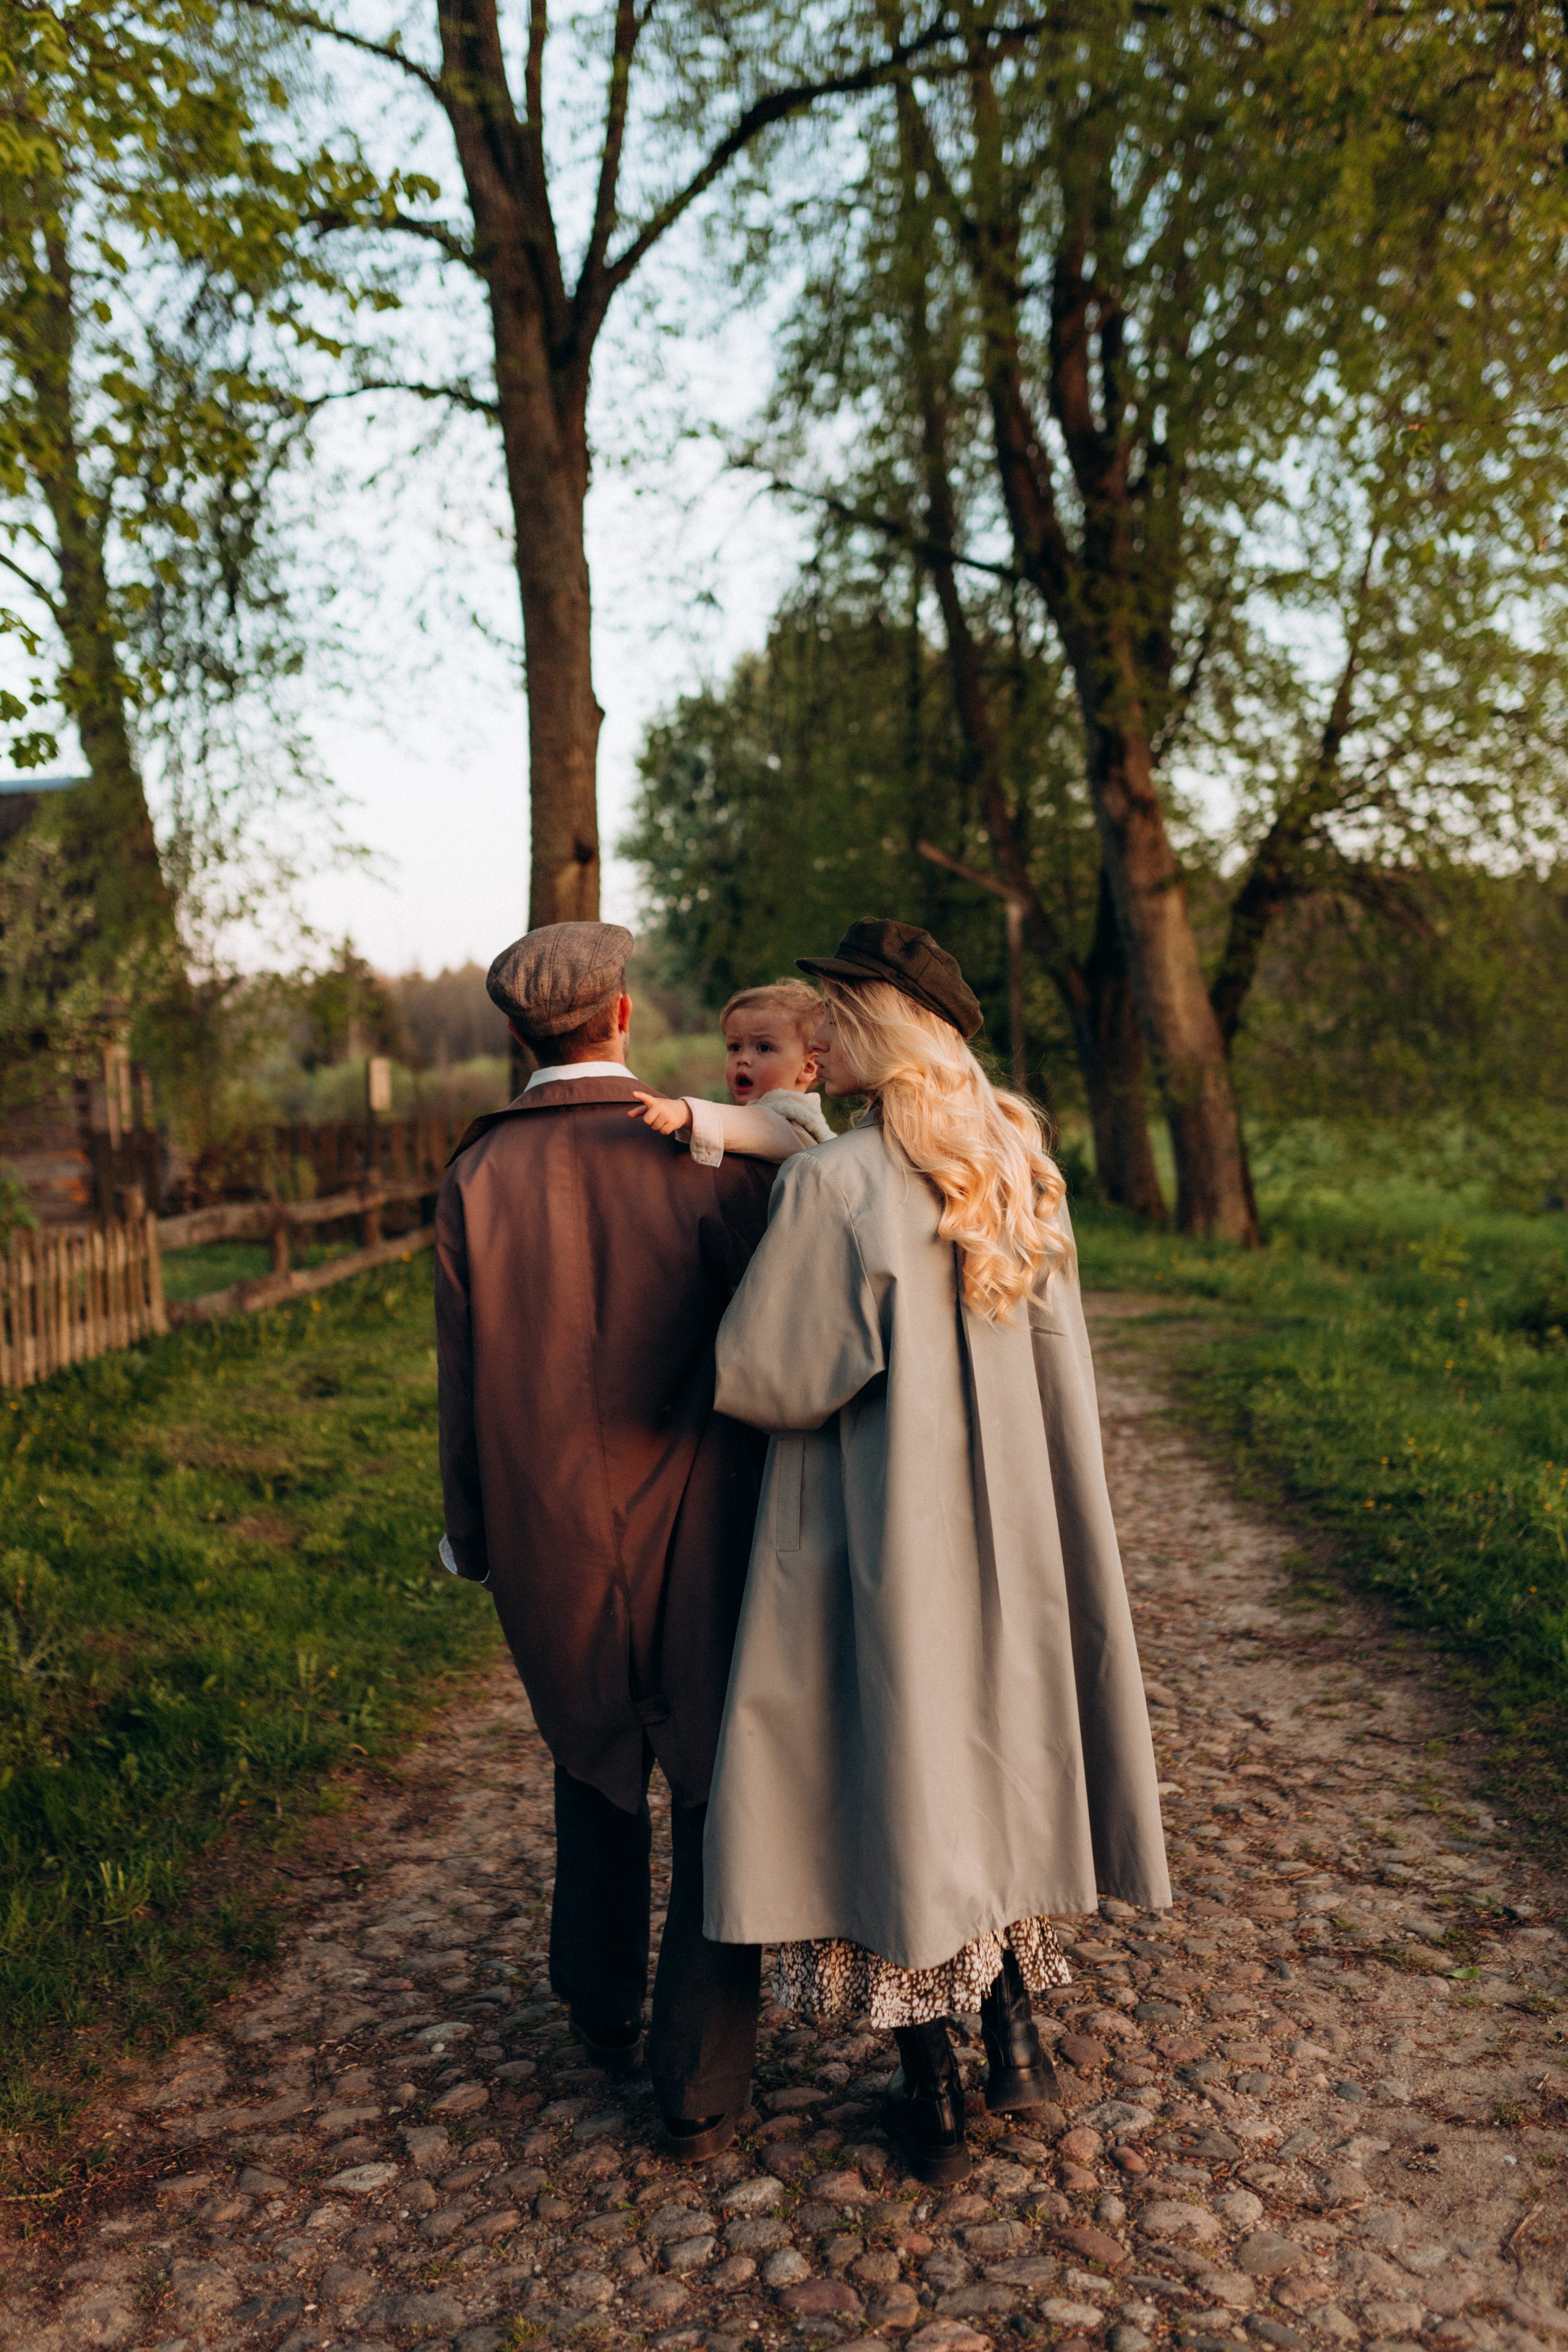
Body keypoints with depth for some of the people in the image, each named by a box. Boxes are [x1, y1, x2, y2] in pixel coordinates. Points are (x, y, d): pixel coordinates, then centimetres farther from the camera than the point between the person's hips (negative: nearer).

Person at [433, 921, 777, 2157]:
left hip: (553, 1537, 3)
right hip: (695, 1529, -3)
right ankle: (702, 2080, 21)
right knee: (716, 1790, 12)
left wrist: (474, 1534, 13)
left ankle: (601, 2010, 43)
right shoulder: (707, 1154, -14)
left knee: (594, 1767, 25)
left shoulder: (477, 1175, -6)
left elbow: (464, 1382, -1)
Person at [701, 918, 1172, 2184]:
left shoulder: (833, 1187, -20)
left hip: (874, 1535, -5)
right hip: (1001, 1523, 6)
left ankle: (933, 2095, 23)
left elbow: (761, 1373, -17)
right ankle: (1016, 2034, 32)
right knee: (995, 1749, 22)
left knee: (889, 1776, 10)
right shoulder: (1017, 1165, 1)